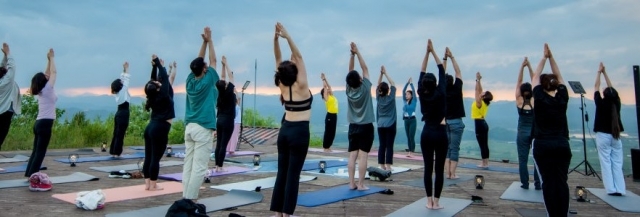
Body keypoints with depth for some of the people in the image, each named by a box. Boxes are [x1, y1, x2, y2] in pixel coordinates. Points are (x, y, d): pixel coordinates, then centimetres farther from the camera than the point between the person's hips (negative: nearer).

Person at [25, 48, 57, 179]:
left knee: (36, 150, 14)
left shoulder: (40, 91, 12)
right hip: (45, 124, -9)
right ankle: (32, 176, -5)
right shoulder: (47, 89, -9)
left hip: (39, 123, 9)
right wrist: (52, 58, 4)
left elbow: (47, 74, 20)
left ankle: (29, 174, 20)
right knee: (40, 151, -6)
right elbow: (53, 72, -4)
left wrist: (49, 60, 19)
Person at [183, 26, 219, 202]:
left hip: (189, 127, 7)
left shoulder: (190, 80, 7)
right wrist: (209, 40, 11)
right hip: (203, 128, -7)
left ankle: (185, 197, 9)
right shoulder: (208, 80, -7)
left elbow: (198, 61, 18)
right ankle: (190, 199, -5)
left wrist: (204, 42, 18)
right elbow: (213, 60, 4)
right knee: (199, 167, -4)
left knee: (188, 164, 8)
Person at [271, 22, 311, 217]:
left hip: (284, 131, 6)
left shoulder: (282, 86, 2)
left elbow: (278, 60, 4)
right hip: (299, 132, -6)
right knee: (293, 174, -1)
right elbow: (299, 57, -12)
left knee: (282, 172, 10)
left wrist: (276, 38, -4)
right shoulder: (301, 86, -12)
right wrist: (287, 37, -15)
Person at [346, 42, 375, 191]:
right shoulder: (365, 88, -11)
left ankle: (352, 183, 6)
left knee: (352, 156, 4)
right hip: (366, 127, -4)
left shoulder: (349, 90, -3)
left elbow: (350, 71, 4)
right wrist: (357, 52, -2)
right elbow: (365, 69, -4)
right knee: (363, 156, -3)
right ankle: (360, 184, -1)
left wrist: (352, 55, -2)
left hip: (353, 127, 4)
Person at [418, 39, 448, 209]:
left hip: (426, 134, 3)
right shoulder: (440, 93, -10)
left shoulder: (422, 94, -3)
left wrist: (427, 53, 6)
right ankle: (436, 202, 5)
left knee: (428, 168, 6)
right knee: (439, 169, 3)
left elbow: (421, 74, 5)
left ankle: (429, 201, 9)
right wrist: (433, 52, 2)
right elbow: (442, 72, -3)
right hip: (440, 134, -3)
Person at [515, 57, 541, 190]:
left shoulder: (519, 101, -5)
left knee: (523, 159, 3)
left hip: (523, 132, 0)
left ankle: (525, 183, 4)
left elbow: (518, 83, -3)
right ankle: (538, 184, 7)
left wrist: (522, 67, -7)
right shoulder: (535, 100, -5)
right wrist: (529, 67, -9)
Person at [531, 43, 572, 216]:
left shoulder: (540, 98, -5)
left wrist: (544, 58, 15)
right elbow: (559, 77, 16)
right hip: (562, 145, 3)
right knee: (562, 182, 5)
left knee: (548, 182, -1)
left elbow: (535, 77, 8)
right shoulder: (562, 97, 3)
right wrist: (551, 57, 16)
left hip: (543, 145, -3)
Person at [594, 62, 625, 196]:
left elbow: (596, 87, 1)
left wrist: (599, 72, 10)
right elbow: (611, 89, 12)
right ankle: (620, 189, 1)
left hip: (603, 136, -4)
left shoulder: (601, 103, -9)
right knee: (617, 163, 4)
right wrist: (604, 72, 16)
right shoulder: (616, 103, 0)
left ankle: (611, 189, -5)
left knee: (606, 163, -2)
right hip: (615, 136, 4)